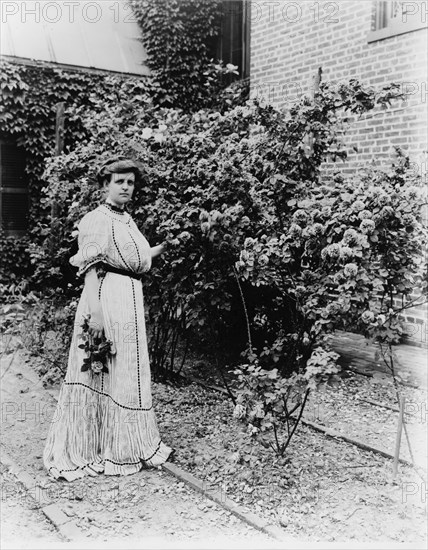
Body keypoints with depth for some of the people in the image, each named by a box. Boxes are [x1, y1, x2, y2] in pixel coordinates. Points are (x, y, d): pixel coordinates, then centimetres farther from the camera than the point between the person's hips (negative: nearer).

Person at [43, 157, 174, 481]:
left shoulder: (127, 220, 17)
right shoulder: (97, 220, -9)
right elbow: (91, 268, -16)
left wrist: (165, 246, 18)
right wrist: (96, 311, -24)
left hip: (131, 300, 9)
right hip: (107, 299, -9)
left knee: (128, 374, 15)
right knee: (104, 374, -1)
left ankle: (130, 446, 28)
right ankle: (87, 450, 14)